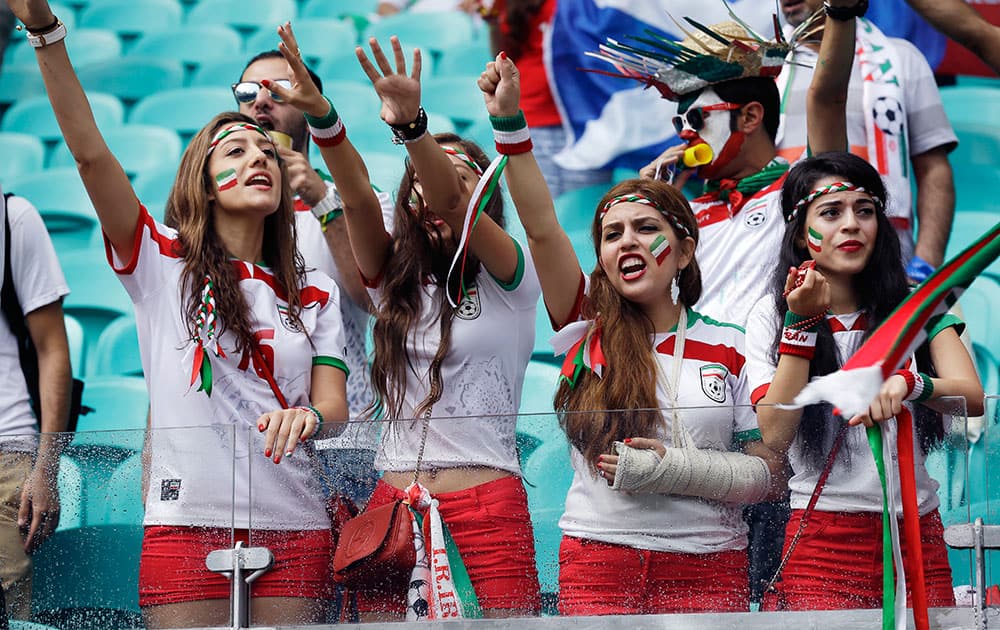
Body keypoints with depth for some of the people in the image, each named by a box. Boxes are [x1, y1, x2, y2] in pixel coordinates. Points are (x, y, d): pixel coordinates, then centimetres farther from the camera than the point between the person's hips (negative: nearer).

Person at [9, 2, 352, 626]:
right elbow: (90, 152, -5)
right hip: (186, 524, -2)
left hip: (293, 531, 2)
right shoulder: (161, 262, 6)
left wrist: (306, 418, -20)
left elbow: (335, 408, 6)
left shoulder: (316, 293, 14)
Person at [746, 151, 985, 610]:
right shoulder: (771, 317, 2)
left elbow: (973, 398, -9)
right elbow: (775, 435, -9)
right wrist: (801, 322, -13)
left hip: (917, 535, 2)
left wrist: (907, 383, -29)